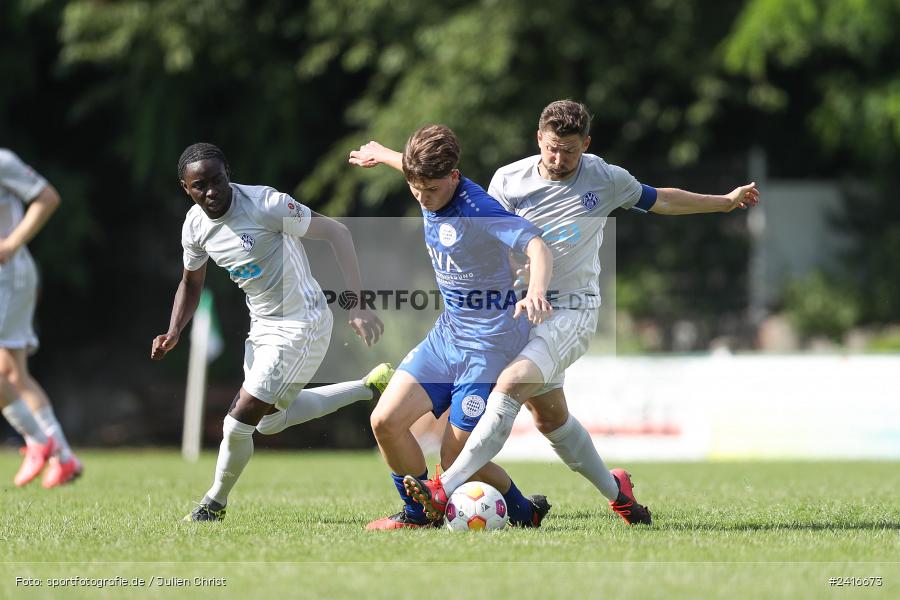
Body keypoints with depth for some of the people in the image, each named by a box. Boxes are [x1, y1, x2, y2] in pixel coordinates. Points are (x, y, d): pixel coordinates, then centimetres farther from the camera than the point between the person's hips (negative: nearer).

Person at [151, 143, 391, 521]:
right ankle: (370, 387, 31)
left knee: (238, 424, -9)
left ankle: (214, 503, 18)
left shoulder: (265, 204, -24)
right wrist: (173, 333, 0)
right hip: (263, 326, 8)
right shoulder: (195, 226, -2)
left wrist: (358, 306, -26)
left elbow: (336, 233, -20)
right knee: (269, 422, 21)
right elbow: (191, 283, 17)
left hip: (301, 326, -8)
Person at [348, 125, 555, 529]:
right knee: (386, 421, -6)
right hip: (446, 333, 8)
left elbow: (535, 245, -38)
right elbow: (419, 168, 27)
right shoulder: (430, 195, 1)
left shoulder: (478, 210, -24)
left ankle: (525, 513, 20)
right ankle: (417, 514, 14)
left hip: (490, 343, -8)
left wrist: (535, 292, -58)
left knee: (456, 458, -6)